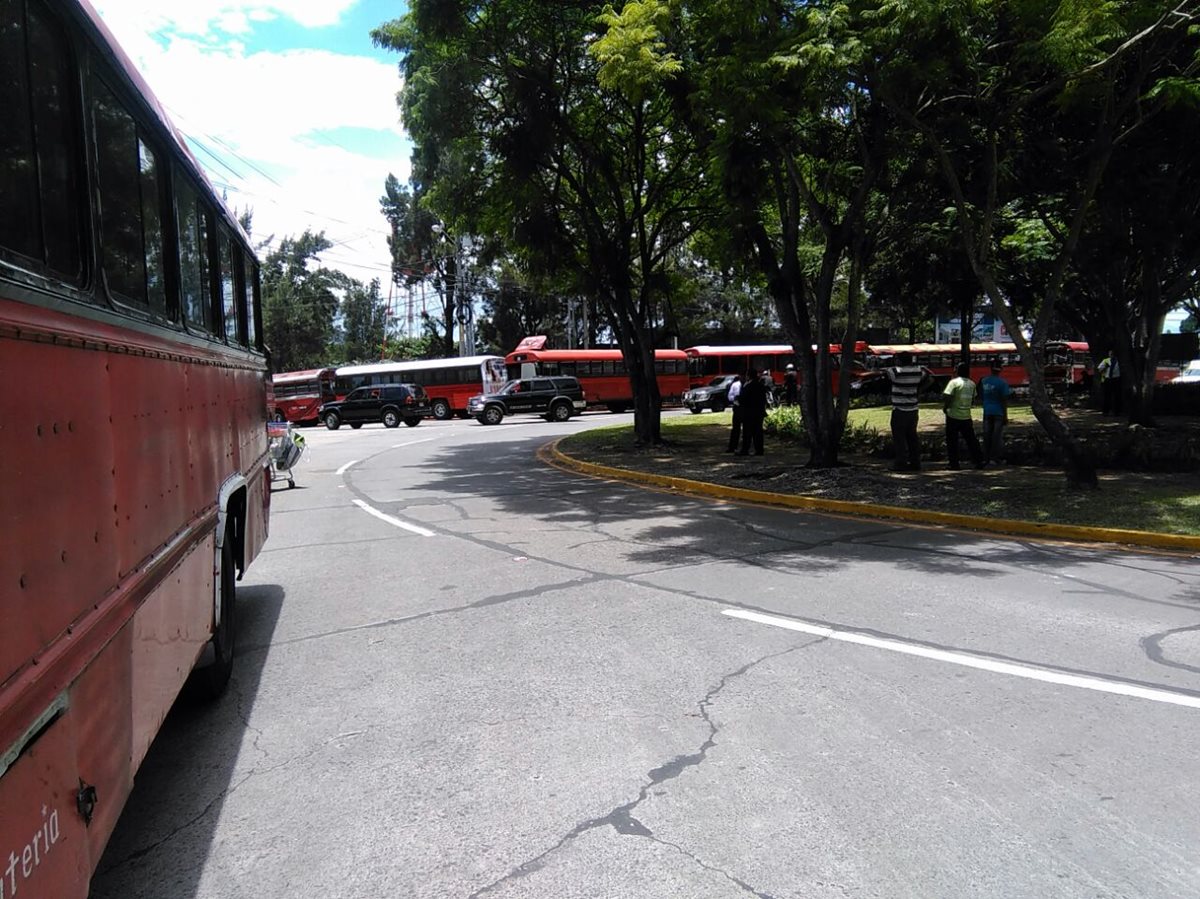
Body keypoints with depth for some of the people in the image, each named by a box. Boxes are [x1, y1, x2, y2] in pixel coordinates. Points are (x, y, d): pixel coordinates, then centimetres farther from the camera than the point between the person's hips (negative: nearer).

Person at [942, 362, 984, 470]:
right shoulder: (972, 384, 8)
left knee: (952, 442, 2)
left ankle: (954, 464, 2)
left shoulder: (954, 382, -11)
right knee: (971, 440, 12)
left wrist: (944, 407, -2)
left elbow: (946, 397, -19)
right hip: (966, 416, 5)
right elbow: (973, 400, 15)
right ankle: (979, 461, 12)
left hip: (953, 416, -5)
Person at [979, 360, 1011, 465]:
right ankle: (994, 458, 3)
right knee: (997, 436, 2)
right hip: (998, 413, -4)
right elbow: (1004, 400, -11)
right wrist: (1005, 416, -7)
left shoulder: (984, 381, 3)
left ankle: (986, 458, 11)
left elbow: (981, 395, 11)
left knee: (987, 436, 8)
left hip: (987, 412, 4)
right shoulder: (1002, 382, -12)